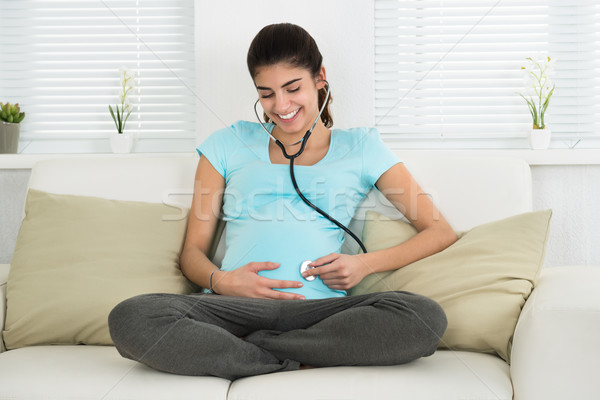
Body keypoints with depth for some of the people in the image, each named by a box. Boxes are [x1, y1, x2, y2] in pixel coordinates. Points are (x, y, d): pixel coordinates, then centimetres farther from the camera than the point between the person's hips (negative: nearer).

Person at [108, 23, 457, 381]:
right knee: (130, 319, -29)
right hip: (234, 306, 0)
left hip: (320, 310, 1)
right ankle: (299, 364, -20)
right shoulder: (229, 145, 21)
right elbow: (193, 250, 17)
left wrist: (366, 263, -3)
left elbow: (441, 232, 14)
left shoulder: (360, 147, 19)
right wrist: (221, 281, -7)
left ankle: (253, 347, -19)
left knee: (426, 317, -31)